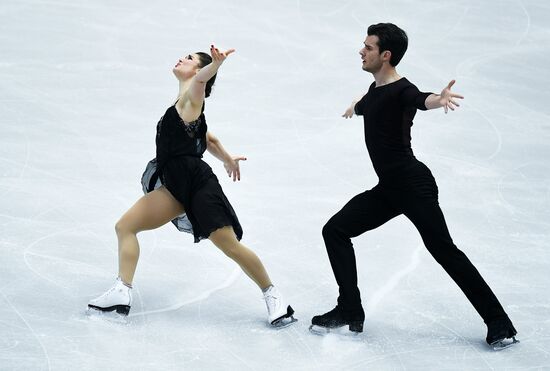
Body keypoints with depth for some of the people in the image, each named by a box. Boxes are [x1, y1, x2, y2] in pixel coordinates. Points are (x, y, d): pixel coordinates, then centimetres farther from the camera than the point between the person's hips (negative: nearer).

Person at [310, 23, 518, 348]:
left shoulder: (401, 90, -15)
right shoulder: (375, 90, 11)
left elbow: (420, 100, -40)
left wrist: (439, 99, -64)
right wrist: (355, 107, 62)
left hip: (414, 186, -9)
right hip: (388, 189, 9)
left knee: (444, 250, -11)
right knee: (336, 230, 5)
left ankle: (499, 323, -5)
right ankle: (350, 313, 7)